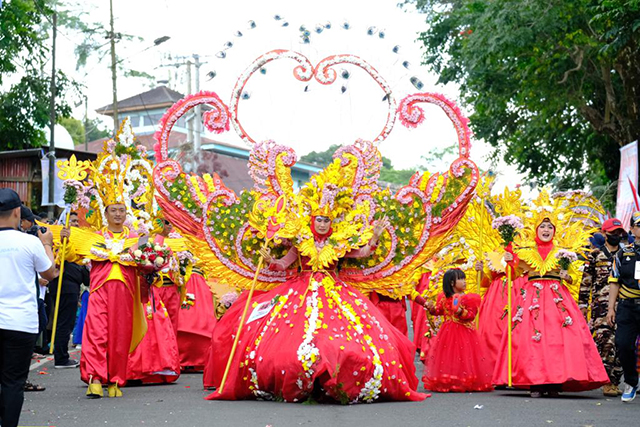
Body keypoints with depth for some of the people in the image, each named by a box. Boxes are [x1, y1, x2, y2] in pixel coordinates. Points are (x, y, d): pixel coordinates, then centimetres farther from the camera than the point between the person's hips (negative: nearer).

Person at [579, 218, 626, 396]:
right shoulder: (595, 256, 9)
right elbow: (586, 282, 10)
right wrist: (583, 305, 5)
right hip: (600, 306, -3)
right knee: (606, 341, -13)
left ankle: (615, 381, 4)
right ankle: (607, 382, -12)